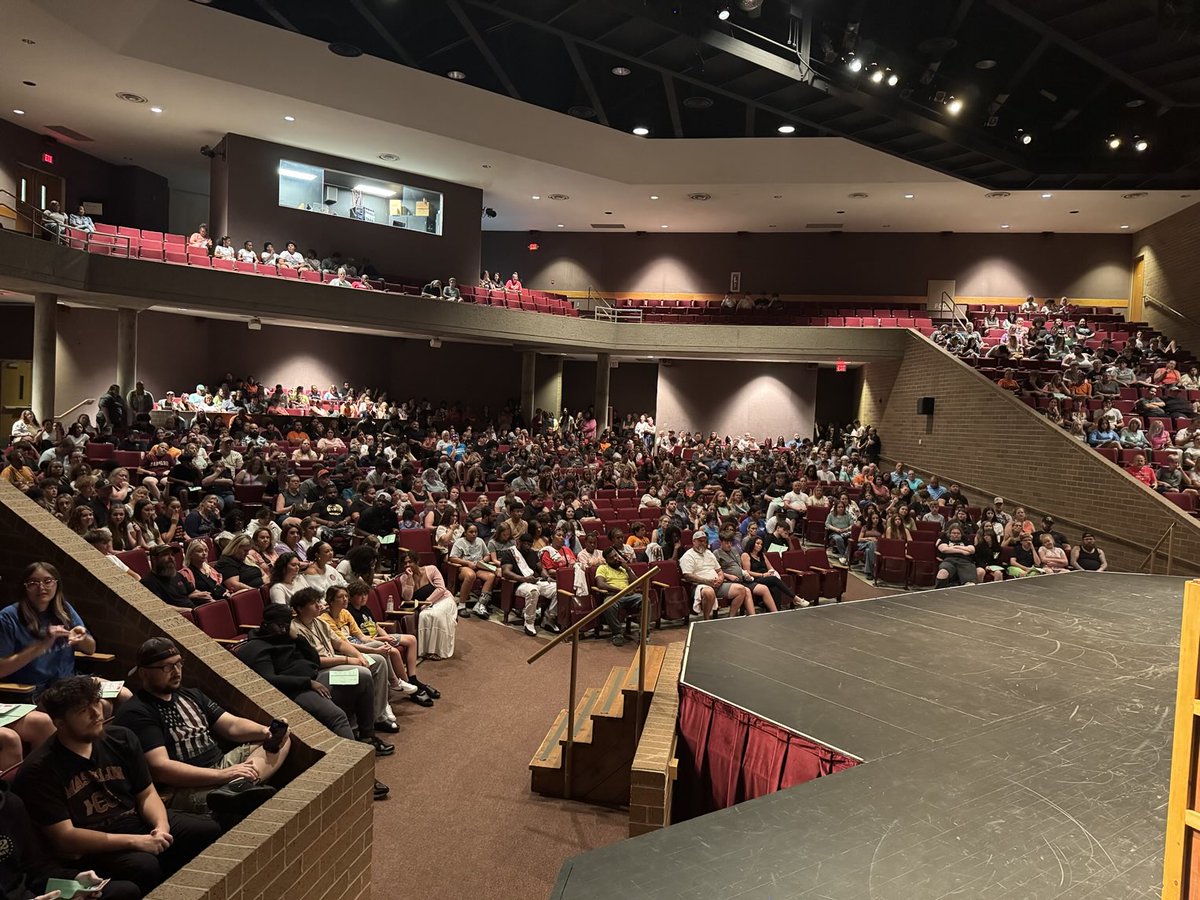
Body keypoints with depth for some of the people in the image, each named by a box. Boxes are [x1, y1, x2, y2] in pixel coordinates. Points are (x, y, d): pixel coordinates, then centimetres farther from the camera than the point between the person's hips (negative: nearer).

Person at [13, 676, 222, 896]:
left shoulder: (121, 738, 2)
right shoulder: (39, 770, -13)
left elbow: (147, 794, 8)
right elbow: (63, 837, -17)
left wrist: (161, 826, -14)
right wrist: (134, 841, -24)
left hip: (138, 822, 6)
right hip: (92, 848, -6)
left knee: (209, 830, -13)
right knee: (143, 865, -35)